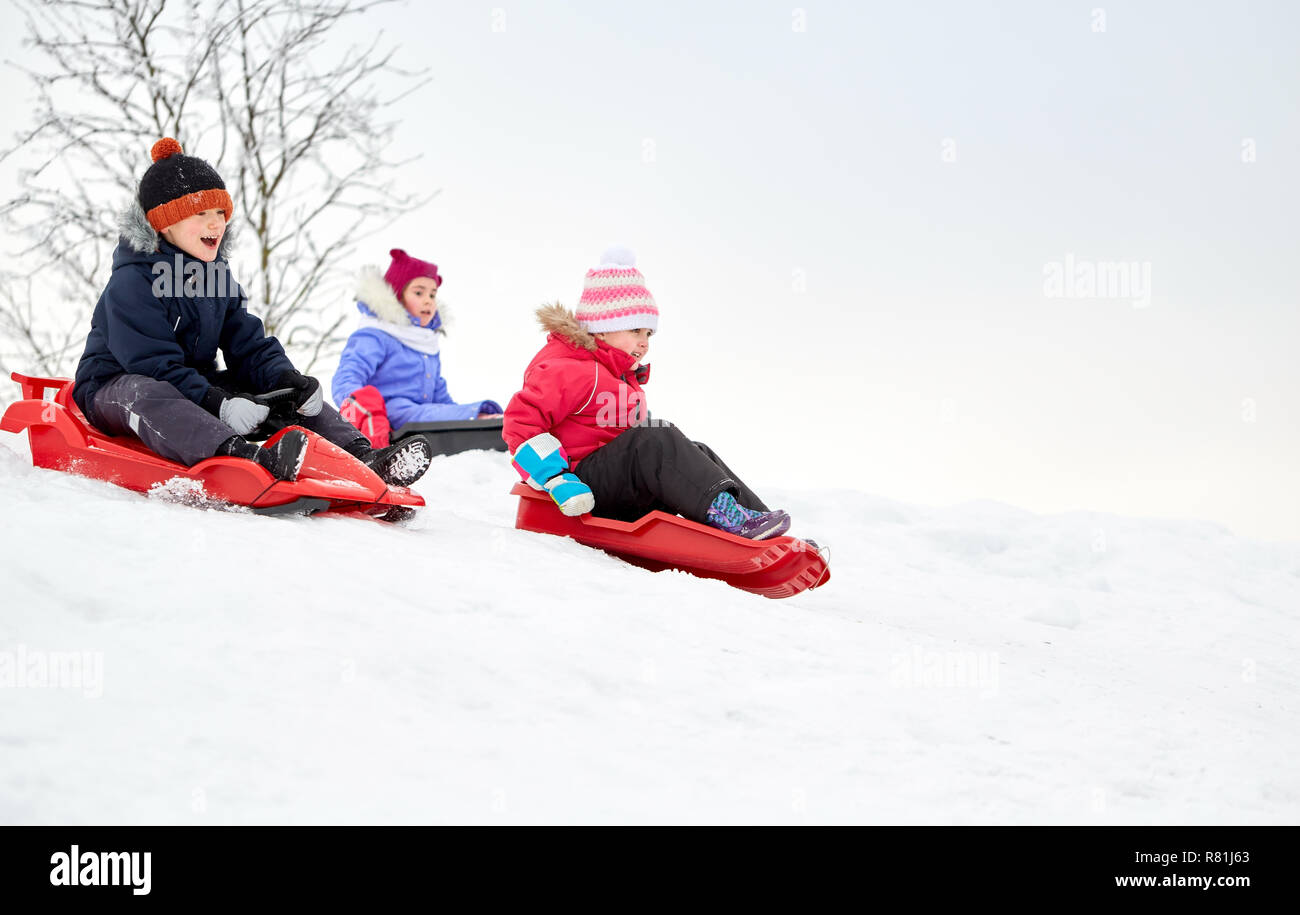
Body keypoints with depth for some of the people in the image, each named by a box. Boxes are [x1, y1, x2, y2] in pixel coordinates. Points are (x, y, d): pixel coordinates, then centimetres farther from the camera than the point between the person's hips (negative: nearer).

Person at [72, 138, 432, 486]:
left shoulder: (217, 274, 9)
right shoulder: (132, 282, -19)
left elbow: (249, 345, 5)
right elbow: (153, 365, -27)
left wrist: (289, 381, -17)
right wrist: (218, 405, -38)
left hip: (193, 384, 8)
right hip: (113, 390, -8)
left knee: (297, 394, -3)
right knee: (146, 394, -44)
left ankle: (361, 454, -23)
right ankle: (251, 459, -70)